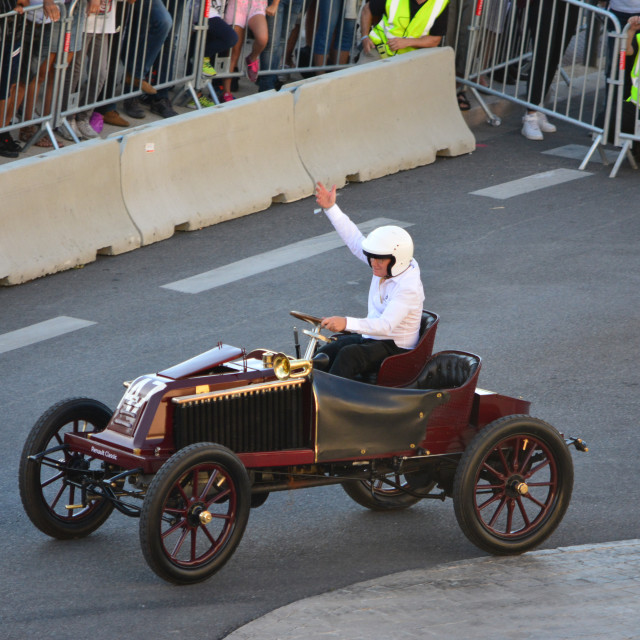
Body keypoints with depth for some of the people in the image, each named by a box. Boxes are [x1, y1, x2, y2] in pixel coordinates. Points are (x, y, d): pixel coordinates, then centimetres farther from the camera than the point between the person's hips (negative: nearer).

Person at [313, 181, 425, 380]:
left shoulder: (409, 288, -26)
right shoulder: (386, 265, 0)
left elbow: (386, 325, -37)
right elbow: (355, 240, 8)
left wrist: (347, 323, -49)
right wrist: (331, 208, 3)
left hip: (396, 349, -9)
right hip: (370, 336, 9)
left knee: (348, 356, -33)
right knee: (323, 355, -11)